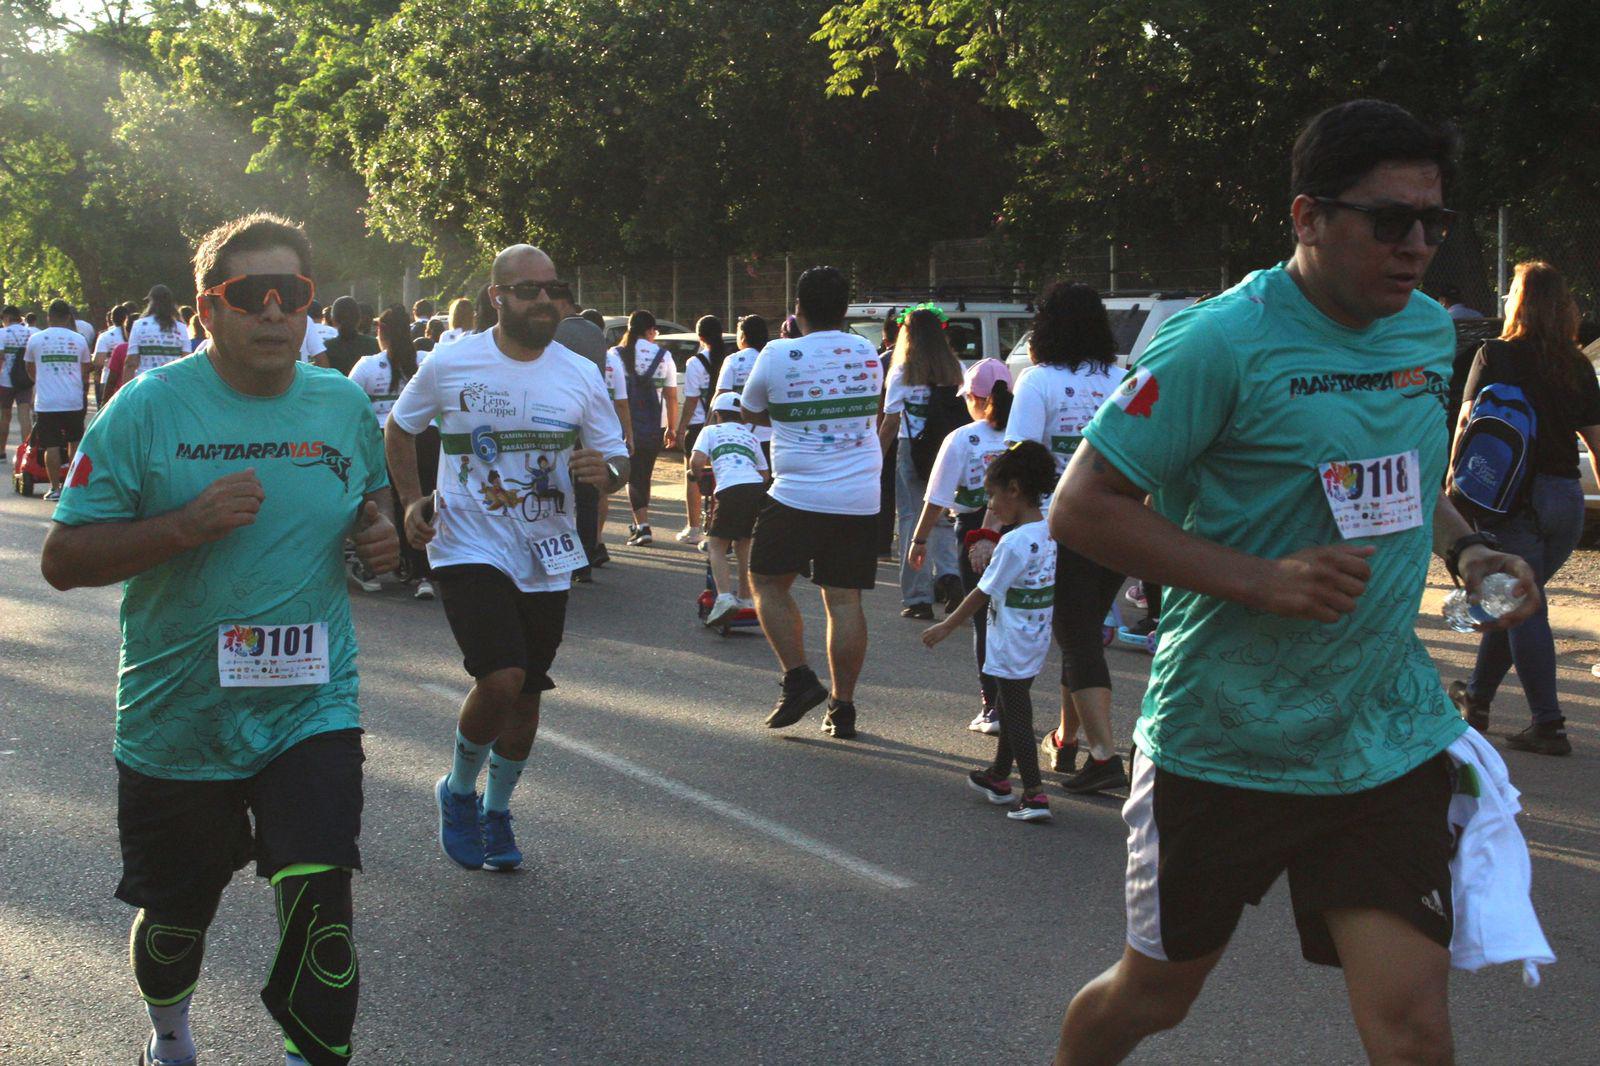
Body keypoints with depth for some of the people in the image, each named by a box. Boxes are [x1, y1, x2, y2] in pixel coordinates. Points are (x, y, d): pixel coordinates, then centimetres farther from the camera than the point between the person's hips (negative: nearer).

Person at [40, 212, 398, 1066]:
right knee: (174, 917, 17)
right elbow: (62, 560, -11)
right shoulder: (147, 408, -10)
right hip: (176, 721, -1)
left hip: (311, 713, 1)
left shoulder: (345, 405, 2)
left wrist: (376, 531, 0)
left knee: (319, 905, -16)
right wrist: (187, 524, -25)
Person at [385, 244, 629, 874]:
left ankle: (496, 810, 34)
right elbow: (399, 429, 12)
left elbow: (618, 462, 7)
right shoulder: (450, 364, -5)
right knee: (502, 679, -20)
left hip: (546, 561, 4)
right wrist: (412, 501, 0)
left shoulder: (580, 375, 1)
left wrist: (606, 472, -17)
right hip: (470, 550, -4)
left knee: (525, 695, 11)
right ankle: (459, 791, 8)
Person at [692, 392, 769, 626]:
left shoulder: (711, 431, 17)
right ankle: (745, 597, 30)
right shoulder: (750, 436, 30)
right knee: (743, 543, 25)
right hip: (758, 489, 4)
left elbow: (696, 461, 2)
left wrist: (699, 474, 22)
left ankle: (724, 596, -18)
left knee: (716, 545, 4)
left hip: (731, 490, -4)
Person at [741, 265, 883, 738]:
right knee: (844, 598, 6)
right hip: (859, 499, 4)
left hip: (797, 497, -4)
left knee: (768, 582, 13)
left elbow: (752, 412, 8)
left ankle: (798, 678, 1)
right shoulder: (868, 355, 6)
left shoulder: (779, 355, -7)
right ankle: (842, 704, 7)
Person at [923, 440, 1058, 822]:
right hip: (1036, 642, 9)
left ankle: (1034, 794, -5)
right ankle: (999, 776, 37)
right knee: (1009, 706, 22)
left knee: (1016, 713, -3)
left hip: (1011, 647, -9)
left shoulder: (1013, 543, -22)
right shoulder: (1049, 532, 1)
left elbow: (982, 594, -15)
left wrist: (946, 627, -6)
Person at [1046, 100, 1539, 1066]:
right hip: (1223, 742, -4)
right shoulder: (1222, 343, -16)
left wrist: (1465, 548, 2)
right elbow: (1082, 507, -17)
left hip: (1391, 741, 4)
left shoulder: (1430, 331, 5)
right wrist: (1261, 581, -24)